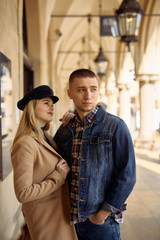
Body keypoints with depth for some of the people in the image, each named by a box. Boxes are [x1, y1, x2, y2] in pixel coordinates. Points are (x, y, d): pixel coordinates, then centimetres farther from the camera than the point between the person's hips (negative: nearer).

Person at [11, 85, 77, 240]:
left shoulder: (46, 137, 4)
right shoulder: (25, 144, -22)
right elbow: (23, 194, -24)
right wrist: (59, 177, -20)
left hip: (60, 209, 8)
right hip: (44, 215, -8)